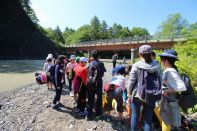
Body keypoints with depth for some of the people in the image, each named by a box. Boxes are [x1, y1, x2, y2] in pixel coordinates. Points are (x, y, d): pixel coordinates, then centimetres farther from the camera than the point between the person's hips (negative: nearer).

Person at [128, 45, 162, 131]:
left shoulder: (136, 65, -10)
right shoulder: (157, 66, -1)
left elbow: (131, 81, -8)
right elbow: (160, 81, 3)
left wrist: (129, 94, 3)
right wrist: (158, 94, 15)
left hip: (137, 95, -2)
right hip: (151, 97, 3)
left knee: (135, 116, 16)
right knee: (148, 119, 14)